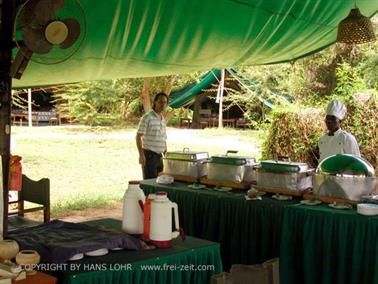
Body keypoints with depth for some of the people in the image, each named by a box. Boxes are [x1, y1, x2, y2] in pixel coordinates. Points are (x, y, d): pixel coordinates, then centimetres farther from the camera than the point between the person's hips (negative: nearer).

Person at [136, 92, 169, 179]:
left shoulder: (163, 119, 14)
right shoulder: (147, 117, -10)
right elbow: (138, 136, -14)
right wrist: (141, 155, -22)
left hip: (159, 156, 8)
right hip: (149, 156, -8)